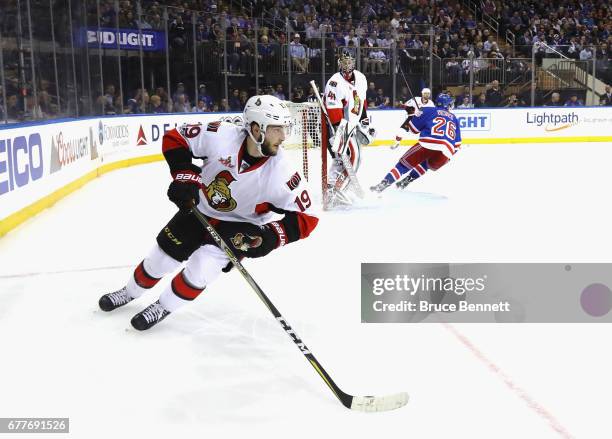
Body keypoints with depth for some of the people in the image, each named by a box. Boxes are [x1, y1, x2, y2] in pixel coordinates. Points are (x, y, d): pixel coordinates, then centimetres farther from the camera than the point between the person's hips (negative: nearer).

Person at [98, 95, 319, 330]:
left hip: (239, 226, -1)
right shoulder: (221, 136, -29)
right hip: (198, 208, 2)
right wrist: (185, 177, -22)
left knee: (201, 268, -16)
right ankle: (130, 291, 43)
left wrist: (269, 236, -33)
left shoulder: (282, 173, -29)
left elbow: (305, 217, -21)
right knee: (161, 256, 11)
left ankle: (164, 307, 14)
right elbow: (175, 138, -13)